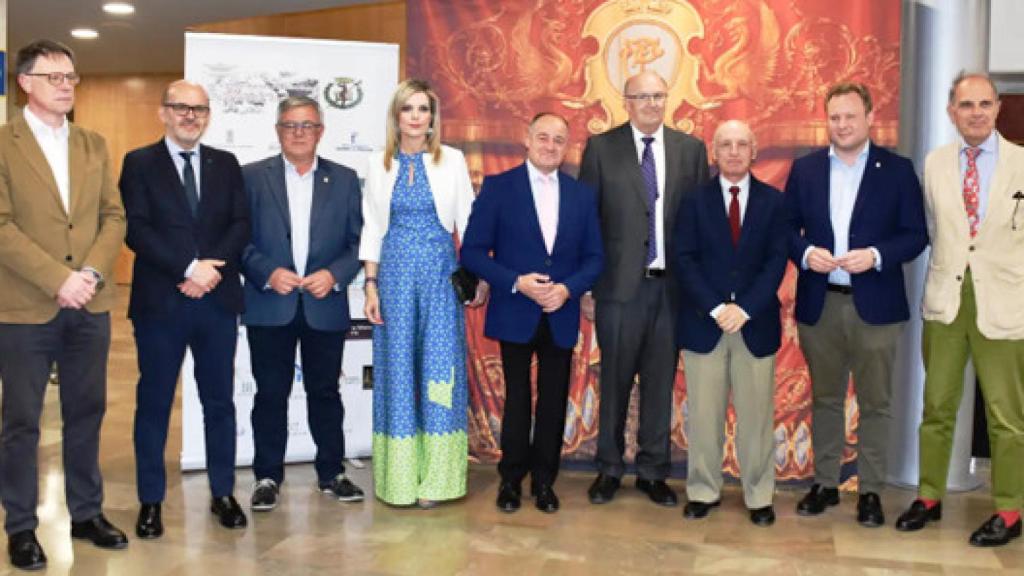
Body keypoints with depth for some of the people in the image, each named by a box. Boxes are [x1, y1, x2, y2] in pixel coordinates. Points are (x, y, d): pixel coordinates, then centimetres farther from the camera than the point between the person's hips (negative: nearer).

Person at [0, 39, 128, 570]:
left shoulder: (94, 144, 11)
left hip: (90, 305, 5)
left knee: (86, 412, 13)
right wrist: (59, 280, -18)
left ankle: (86, 513, 26)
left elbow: (114, 216, 7)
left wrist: (91, 274, -9)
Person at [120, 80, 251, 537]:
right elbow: (136, 229, -9)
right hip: (160, 302, -2)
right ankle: (151, 501, 18)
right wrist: (188, 268, -18)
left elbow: (241, 224, 2)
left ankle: (223, 494, 21)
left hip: (218, 300, 3)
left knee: (220, 401, 10)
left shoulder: (226, 164, 11)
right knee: (154, 402, 6)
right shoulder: (139, 163, 2)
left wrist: (211, 268, -14)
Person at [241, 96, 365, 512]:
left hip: (325, 306, 1)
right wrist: (268, 273, -15)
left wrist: (335, 275, -11)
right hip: (269, 306, -1)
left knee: (325, 392, 10)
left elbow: (358, 241, 5)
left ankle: (332, 474, 23)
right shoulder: (251, 177, 4)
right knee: (271, 394, 6)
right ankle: (267, 476, 19)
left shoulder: (344, 179, 7)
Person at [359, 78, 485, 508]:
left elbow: (467, 221, 4)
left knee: (440, 367, -2)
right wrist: (370, 285, 0)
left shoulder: (452, 161, 3)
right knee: (397, 368, 3)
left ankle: (434, 477, 8)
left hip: (440, 271, -1)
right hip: (395, 272, 1)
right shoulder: (379, 163, 7)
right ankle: (399, 475, 13)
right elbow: (372, 228, 6)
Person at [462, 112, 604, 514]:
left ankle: (544, 480, 25)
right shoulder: (498, 187, -4)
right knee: (517, 399, 9)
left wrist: (568, 288, -13)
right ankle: (511, 478, 25)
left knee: (553, 401, 10)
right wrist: (517, 282, -18)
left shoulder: (582, 194, 6)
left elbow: (595, 257, 6)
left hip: (561, 316, 3)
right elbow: (473, 251, -7)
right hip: (515, 314, -2)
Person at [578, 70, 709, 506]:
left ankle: (653, 472, 22)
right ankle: (609, 469, 22)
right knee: (615, 380, 7)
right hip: (620, 285, -2)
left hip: (673, 286, 2)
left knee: (661, 382, 9)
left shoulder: (691, 149, 7)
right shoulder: (601, 148, 2)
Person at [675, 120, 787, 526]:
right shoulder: (694, 200, 5)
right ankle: (703, 491, 17)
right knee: (703, 415, 5)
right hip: (703, 322, 0)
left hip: (756, 324, 0)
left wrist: (745, 308, -13)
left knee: (756, 415, 6)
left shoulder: (773, 201, 6)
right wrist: (716, 309, -13)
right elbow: (684, 260, -3)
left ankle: (759, 496, 17)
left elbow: (776, 261, -1)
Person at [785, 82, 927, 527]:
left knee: (875, 403, 6)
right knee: (825, 399, 12)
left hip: (875, 305, -2)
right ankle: (825, 484, 24)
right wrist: (805, 253, -13)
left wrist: (876, 256, -19)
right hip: (819, 305, 2)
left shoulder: (897, 170, 0)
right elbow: (787, 228, 7)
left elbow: (915, 235, -2)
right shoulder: (804, 169, 6)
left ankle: (870, 491, 18)